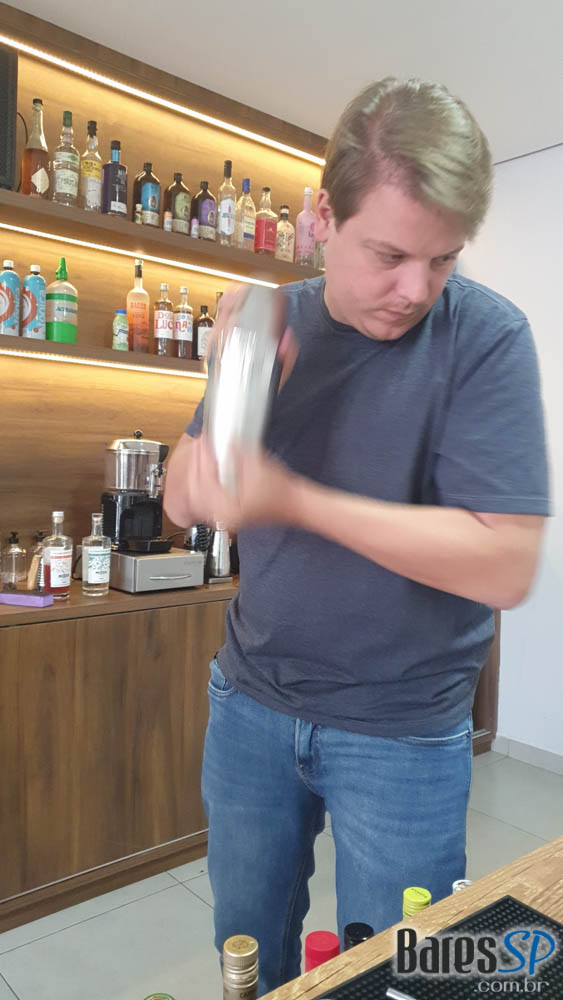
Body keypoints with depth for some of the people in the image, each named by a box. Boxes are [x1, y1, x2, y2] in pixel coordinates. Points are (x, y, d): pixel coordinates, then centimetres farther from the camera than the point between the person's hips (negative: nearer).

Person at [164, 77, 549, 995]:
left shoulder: (486, 334, -15)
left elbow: (506, 566, -23)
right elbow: (183, 506, -1)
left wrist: (295, 501, -29)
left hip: (402, 728, -3)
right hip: (253, 698, 4)